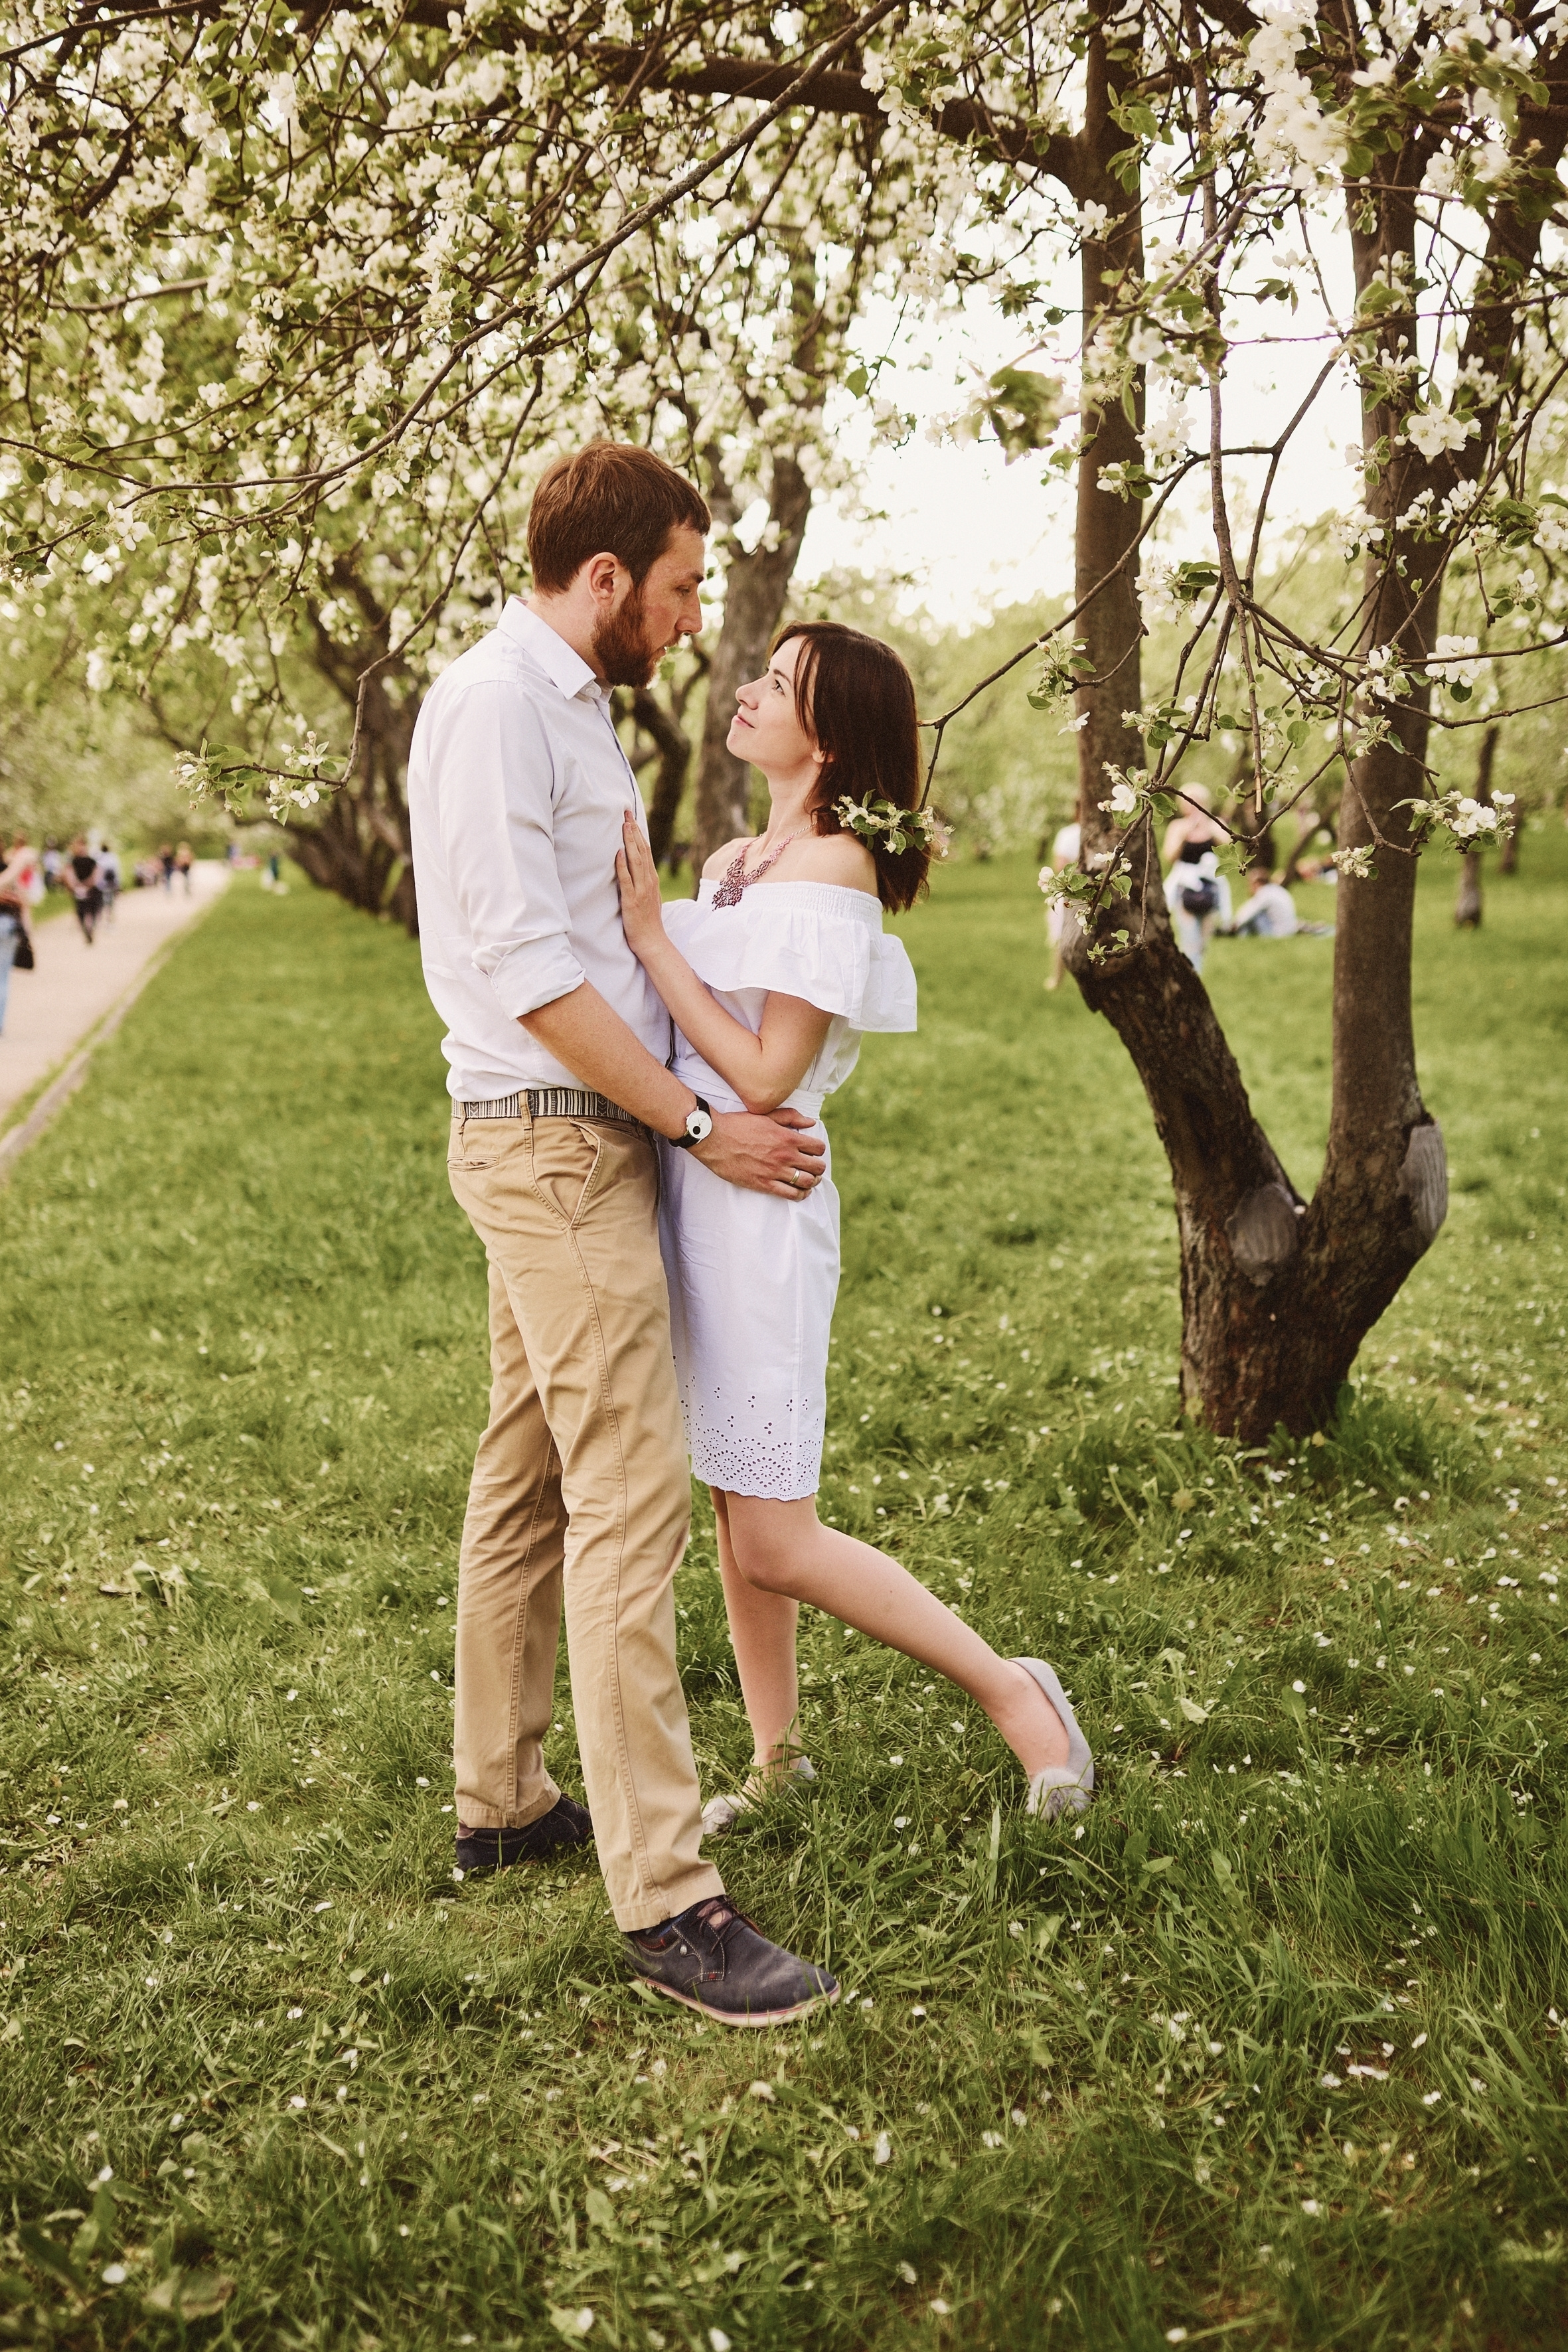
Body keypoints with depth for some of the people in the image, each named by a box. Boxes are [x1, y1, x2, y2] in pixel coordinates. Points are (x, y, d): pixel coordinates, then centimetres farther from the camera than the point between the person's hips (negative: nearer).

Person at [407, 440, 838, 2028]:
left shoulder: (565, 704, 18)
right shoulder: (492, 702, -13)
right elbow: (527, 969, -20)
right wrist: (703, 1126, -16)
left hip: (582, 1137, 10)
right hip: (554, 1139, -10)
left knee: (528, 1479, 15)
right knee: (630, 1499, -11)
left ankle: (499, 1802, 27)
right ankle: (665, 1899, -6)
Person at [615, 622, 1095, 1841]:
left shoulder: (834, 870, -13)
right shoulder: (731, 863, 13)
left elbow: (765, 1074, -19)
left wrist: (651, 935, -17)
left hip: (757, 1202, -8)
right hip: (688, 1191, 9)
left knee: (776, 1544, -5)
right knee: (732, 1513, 15)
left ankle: (1012, 1688, 10)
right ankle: (777, 1759, 29)